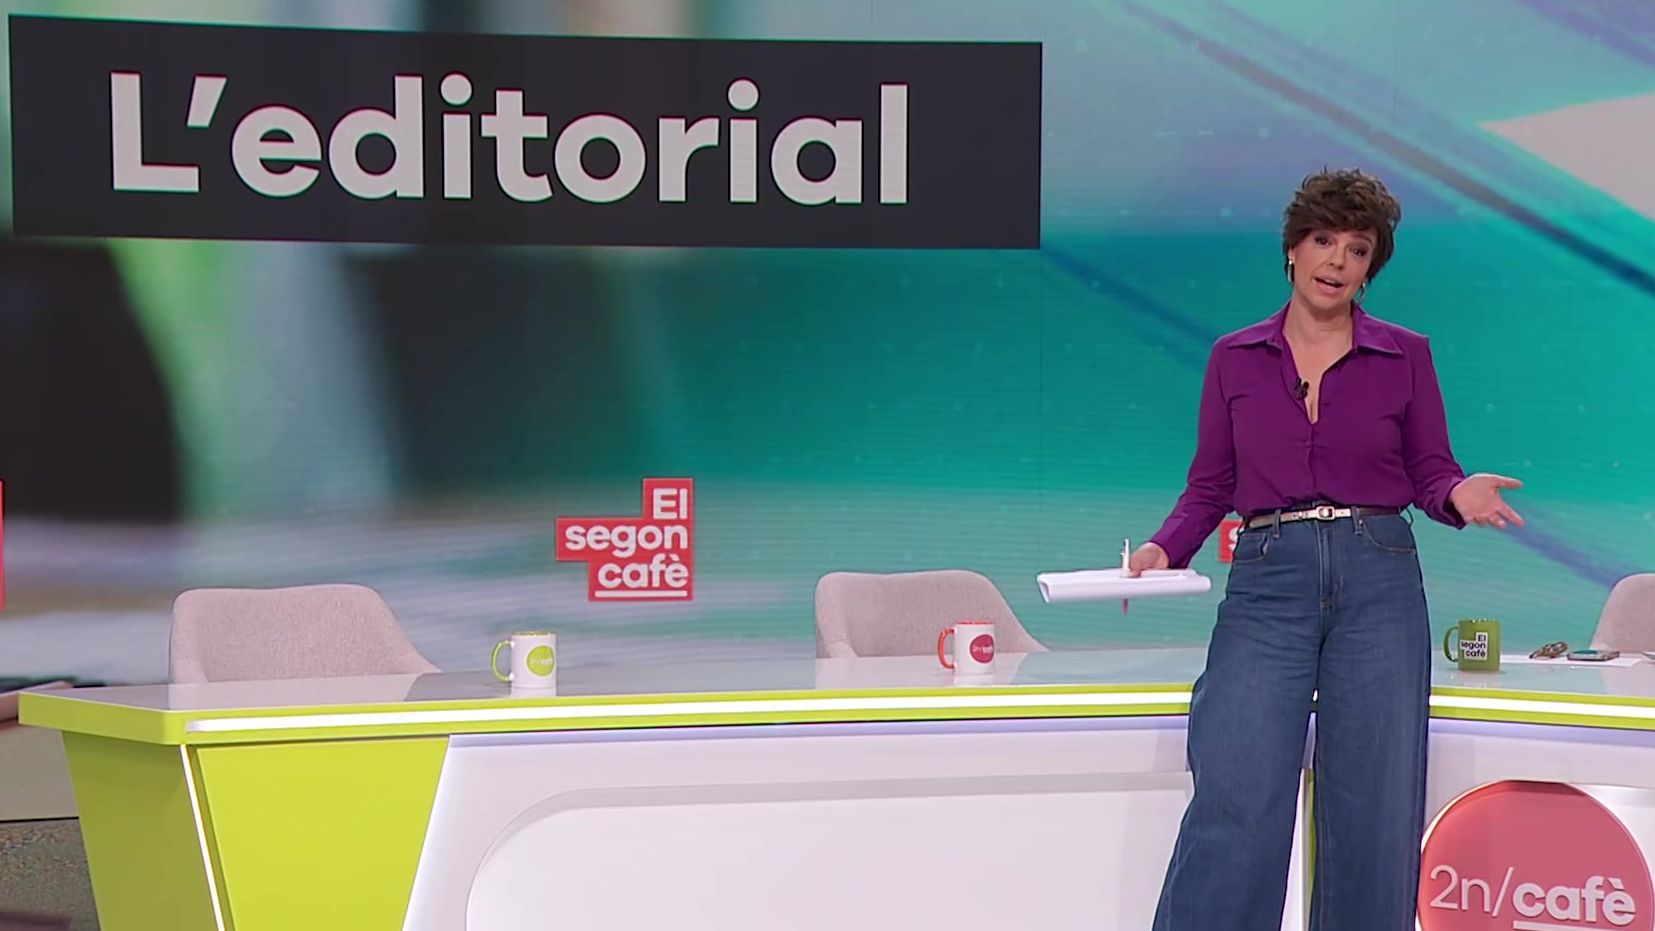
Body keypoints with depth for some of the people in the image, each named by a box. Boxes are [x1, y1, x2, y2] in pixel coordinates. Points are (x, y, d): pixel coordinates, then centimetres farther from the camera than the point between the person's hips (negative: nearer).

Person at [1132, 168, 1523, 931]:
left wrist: (1461, 494, -13)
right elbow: (1210, 487, 11)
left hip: (1378, 583, 1)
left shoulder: (1405, 356, 8)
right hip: (1267, 584, 0)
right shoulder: (1236, 359, 10)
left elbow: (1429, 475, 9)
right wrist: (1163, 551, -6)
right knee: (1236, 803, -12)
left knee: (1378, 810, 0)